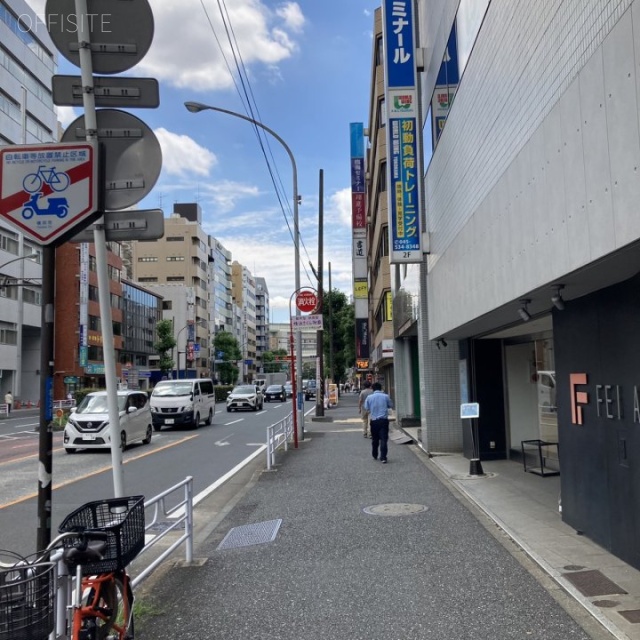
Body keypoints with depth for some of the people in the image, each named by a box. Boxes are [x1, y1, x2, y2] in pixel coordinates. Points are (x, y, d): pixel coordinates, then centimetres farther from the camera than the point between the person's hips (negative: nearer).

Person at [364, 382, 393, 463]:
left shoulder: (369, 397, -2)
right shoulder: (385, 396, -4)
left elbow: (366, 408, 6)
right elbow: (391, 406, 9)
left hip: (374, 420, 2)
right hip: (384, 420, -1)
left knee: (375, 439, 16)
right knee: (384, 439, -2)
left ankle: (375, 456, 28)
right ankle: (383, 457, -7)